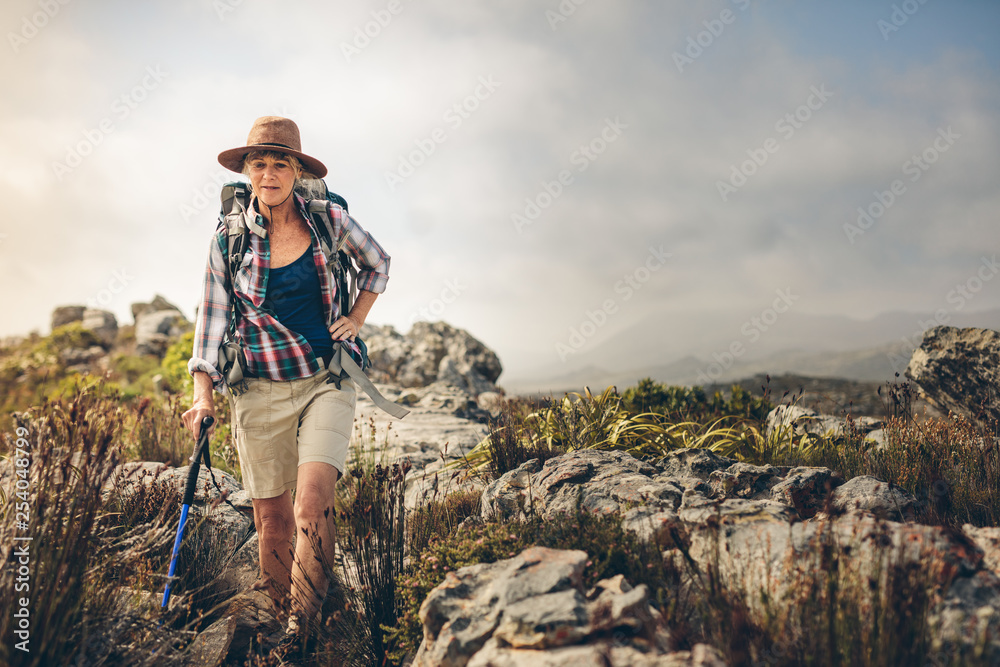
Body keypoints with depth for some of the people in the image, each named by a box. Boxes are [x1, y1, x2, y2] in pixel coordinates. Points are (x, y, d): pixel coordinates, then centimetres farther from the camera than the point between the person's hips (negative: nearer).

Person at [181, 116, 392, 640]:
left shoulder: (327, 219, 1)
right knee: (272, 519, 4)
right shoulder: (229, 238, 0)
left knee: (313, 503, -19)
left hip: (327, 380, 0)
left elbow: (377, 264, 19)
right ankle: (278, 618, 27)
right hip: (260, 391, 0)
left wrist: (355, 318, 8)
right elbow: (212, 319, 4)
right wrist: (203, 397, -5)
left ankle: (303, 625, -2)